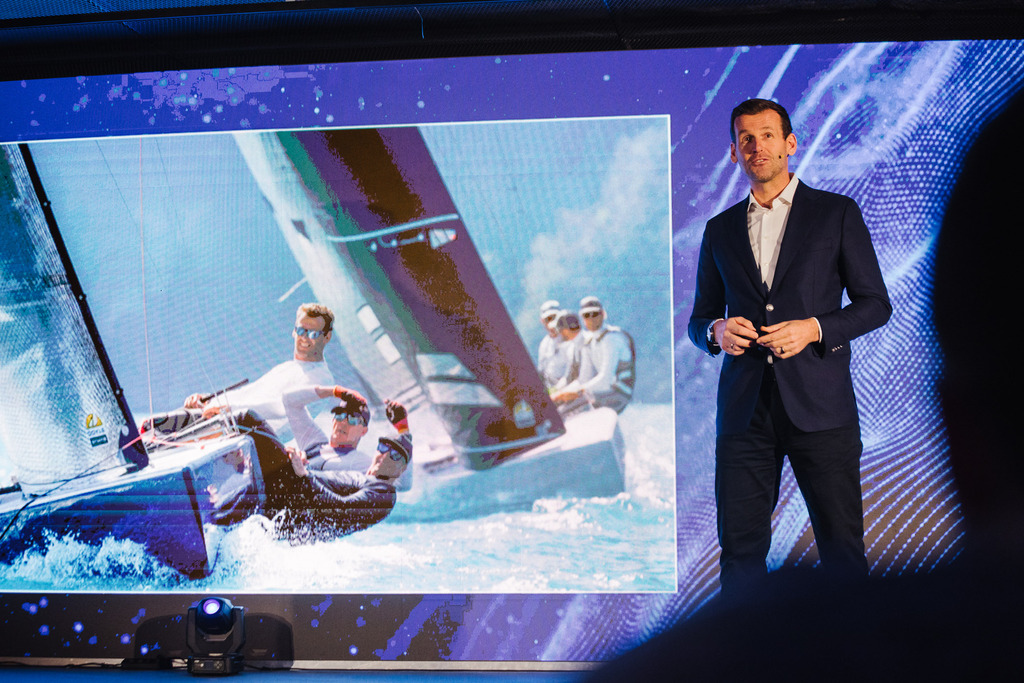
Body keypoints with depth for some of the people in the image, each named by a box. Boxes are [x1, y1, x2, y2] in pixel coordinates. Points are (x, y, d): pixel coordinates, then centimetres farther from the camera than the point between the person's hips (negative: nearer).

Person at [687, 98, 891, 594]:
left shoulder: (837, 214, 8)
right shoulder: (720, 229, 16)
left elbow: (875, 303, 6)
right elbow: (699, 318, 20)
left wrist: (814, 328, -10)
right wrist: (716, 331, -4)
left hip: (819, 404, -2)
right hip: (744, 405, 2)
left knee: (841, 544, 0)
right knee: (740, 544, 0)